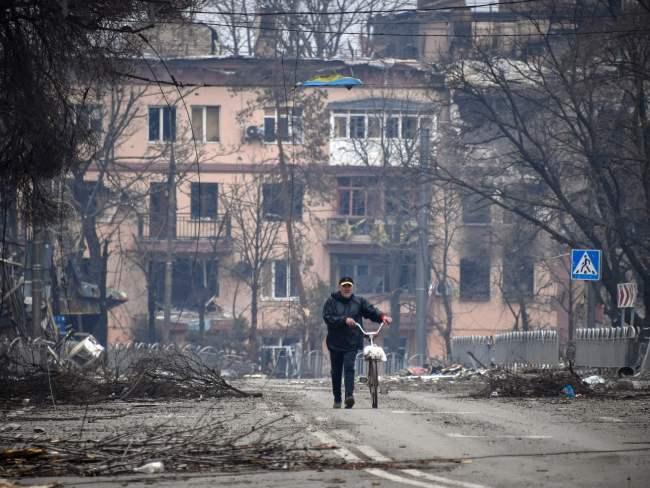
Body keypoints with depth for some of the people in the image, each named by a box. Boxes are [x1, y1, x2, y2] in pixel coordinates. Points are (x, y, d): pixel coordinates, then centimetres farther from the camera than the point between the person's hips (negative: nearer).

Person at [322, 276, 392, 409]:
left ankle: (349, 395, -28)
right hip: (336, 342, 1)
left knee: (349, 367, -18)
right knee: (336, 372, 8)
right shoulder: (332, 302, 2)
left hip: (352, 342, -1)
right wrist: (344, 320, -24)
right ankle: (337, 399, 19)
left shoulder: (359, 301, 8)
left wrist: (382, 316, -23)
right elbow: (328, 318, -11)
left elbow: (371, 311, -2)